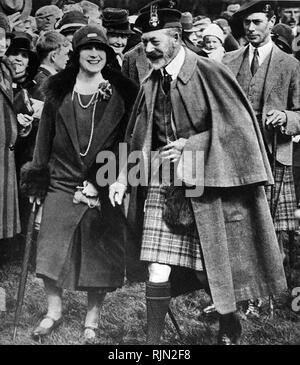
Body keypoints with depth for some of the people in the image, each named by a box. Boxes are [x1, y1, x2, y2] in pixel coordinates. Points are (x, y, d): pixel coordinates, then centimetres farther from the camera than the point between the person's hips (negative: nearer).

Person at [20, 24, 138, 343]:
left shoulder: (121, 93, 1)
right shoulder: (58, 91, 6)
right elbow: (45, 135, 8)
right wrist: (37, 173, 7)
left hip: (105, 185, -1)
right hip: (62, 182, 2)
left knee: (99, 254, 4)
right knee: (51, 250, 2)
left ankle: (92, 319, 21)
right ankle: (53, 311, 22)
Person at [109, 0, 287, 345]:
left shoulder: (208, 72, -8)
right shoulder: (150, 85, 7)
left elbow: (235, 125, -9)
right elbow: (138, 142, 12)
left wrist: (190, 145, -16)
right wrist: (124, 178, 0)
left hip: (206, 188, -4)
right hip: (161, 187, 4)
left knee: (213, 269, 7)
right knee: (157, 272, -1)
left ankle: (229, 326, 35)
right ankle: (152, 341, 14)